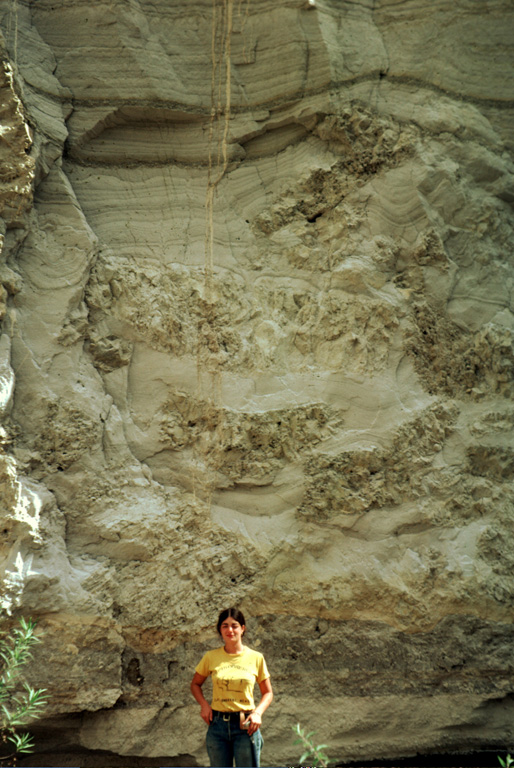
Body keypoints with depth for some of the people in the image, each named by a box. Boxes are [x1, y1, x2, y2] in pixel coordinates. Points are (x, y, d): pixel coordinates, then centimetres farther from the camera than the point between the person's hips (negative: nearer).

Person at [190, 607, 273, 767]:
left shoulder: (256, 658, 0)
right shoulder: (211, 657, 2)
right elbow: (195, 684, 16)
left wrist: (258, 712, -10)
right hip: (218, 724, 2)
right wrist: (204, 704, -2)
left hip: (245, 725, -1)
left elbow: (267, 692, 8)